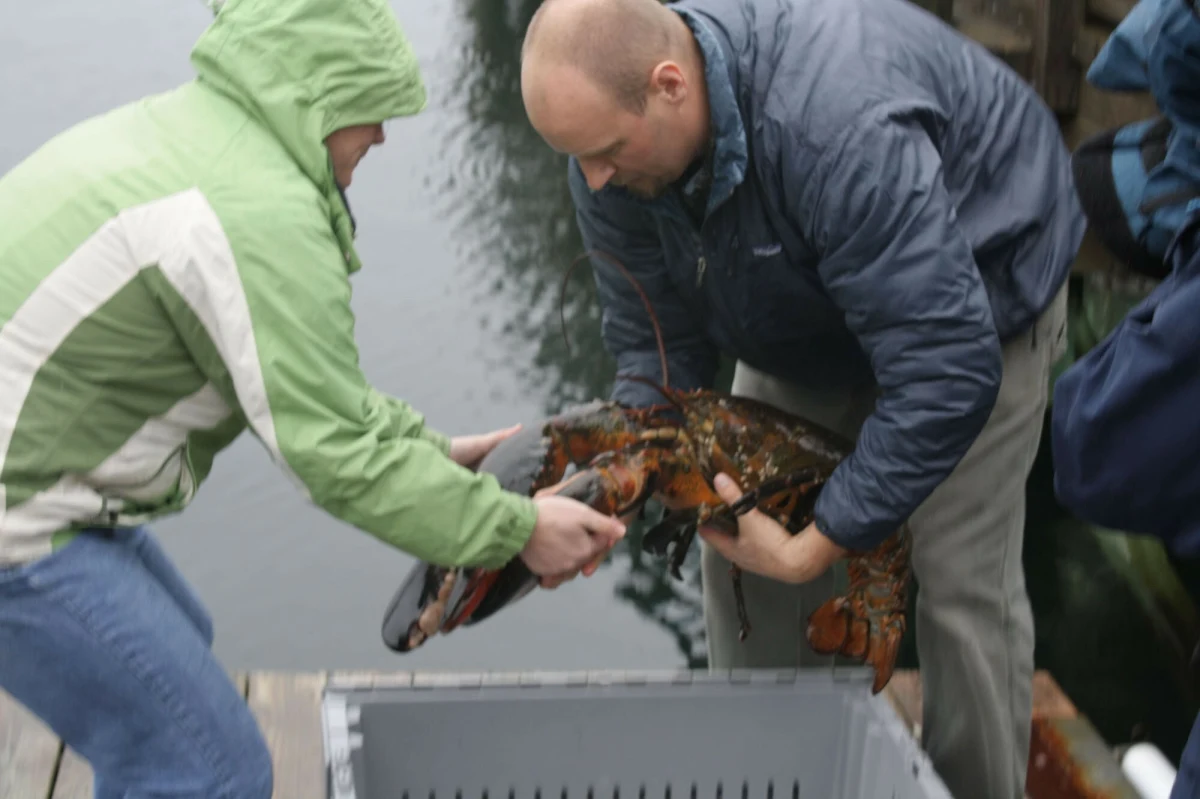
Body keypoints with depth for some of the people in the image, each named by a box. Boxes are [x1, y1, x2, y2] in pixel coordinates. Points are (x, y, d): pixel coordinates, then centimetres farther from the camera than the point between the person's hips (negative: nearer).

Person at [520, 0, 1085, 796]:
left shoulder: (842, 128, -45)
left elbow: (947, 373, -41)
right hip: (801, 318, 6)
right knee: (741, 556, 2)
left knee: (961, 583, -8)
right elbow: (652, 339, -12)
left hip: (972, 293, -6)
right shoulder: (613, 124, -22)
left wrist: (814, 547, -36)